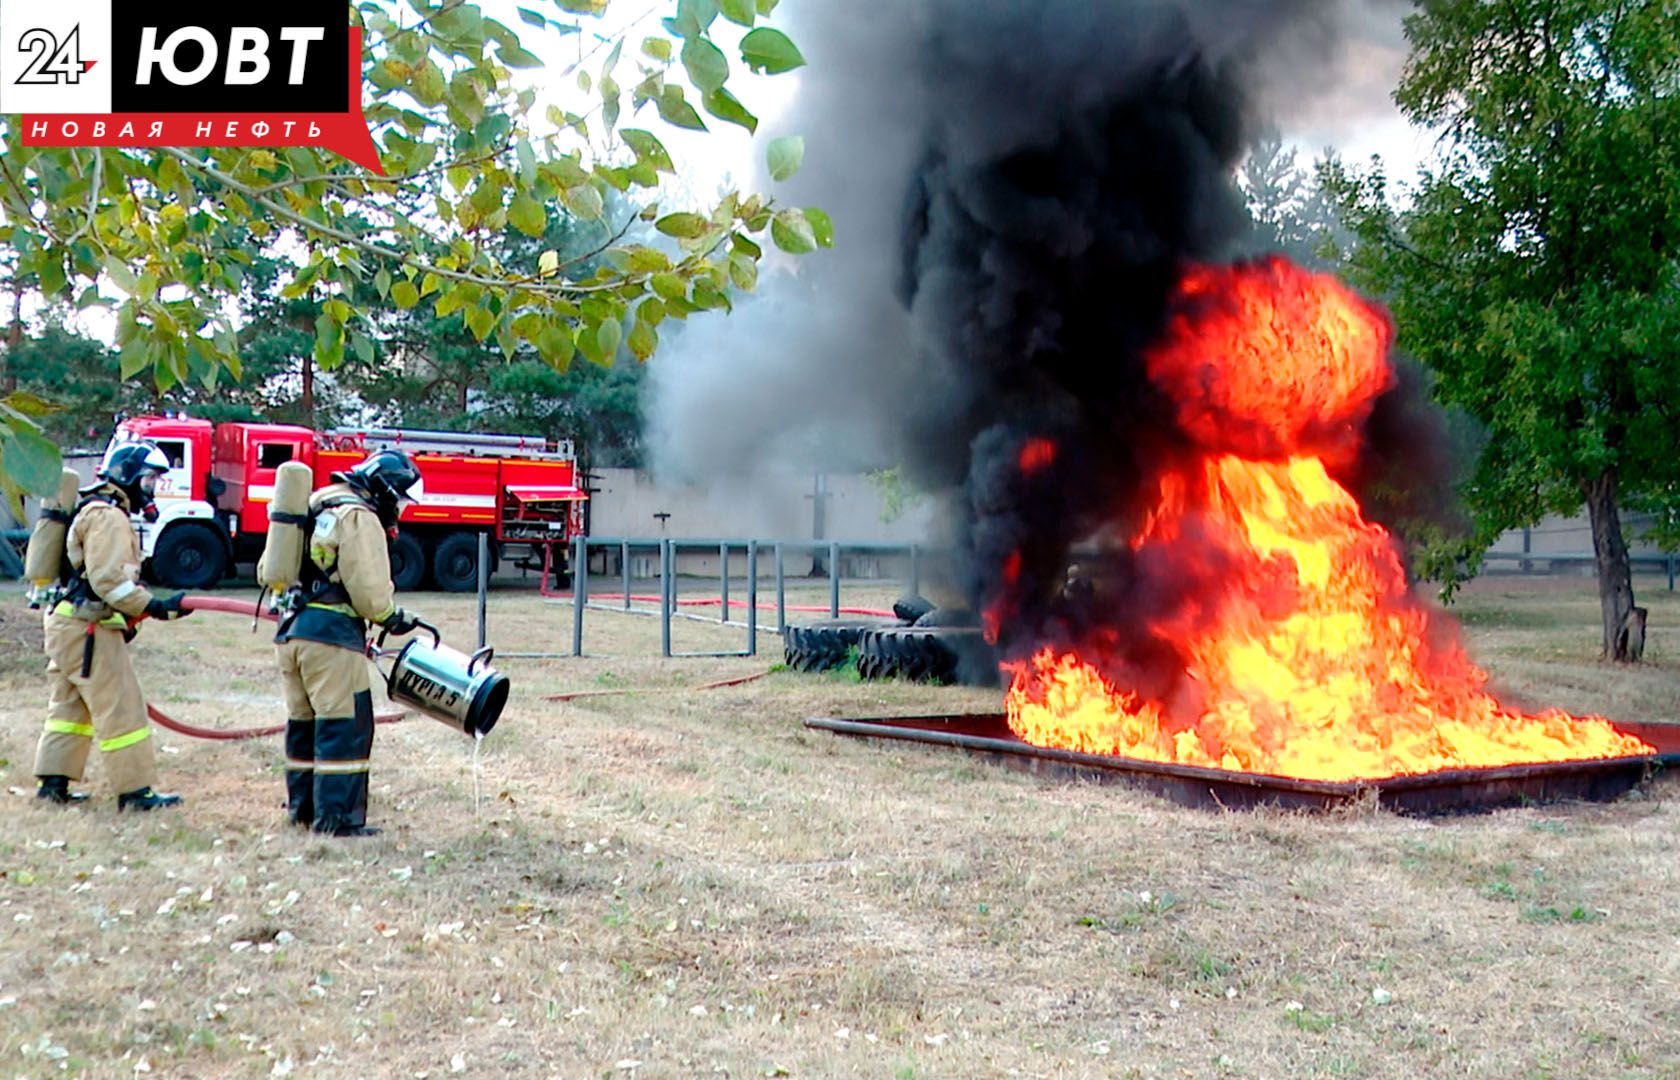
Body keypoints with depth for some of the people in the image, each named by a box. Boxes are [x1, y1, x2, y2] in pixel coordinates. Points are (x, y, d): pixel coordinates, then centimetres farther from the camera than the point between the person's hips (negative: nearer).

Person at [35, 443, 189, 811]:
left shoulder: (94, 511, 20)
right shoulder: (107, 517, -15)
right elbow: (108, 579, -24)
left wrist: (125, 618, 20)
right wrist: (156, 607, -25)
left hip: (66, 624, 11)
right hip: (87, 629, -11)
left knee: (69, 705, 17)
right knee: (121, 708, -6)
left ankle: (52, 782, 23)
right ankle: (135, 789, -3)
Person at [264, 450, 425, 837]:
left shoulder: (318, 506, 19)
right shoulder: (360, 518, -11)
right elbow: (369, 588, -15)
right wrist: (395, 618, 1)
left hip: (290, 630, 9)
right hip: (330, 634, -9)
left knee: (303, 720, 16)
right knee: (345, 724, -5)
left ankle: (302, 805, 24)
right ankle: (337, 816, -5)